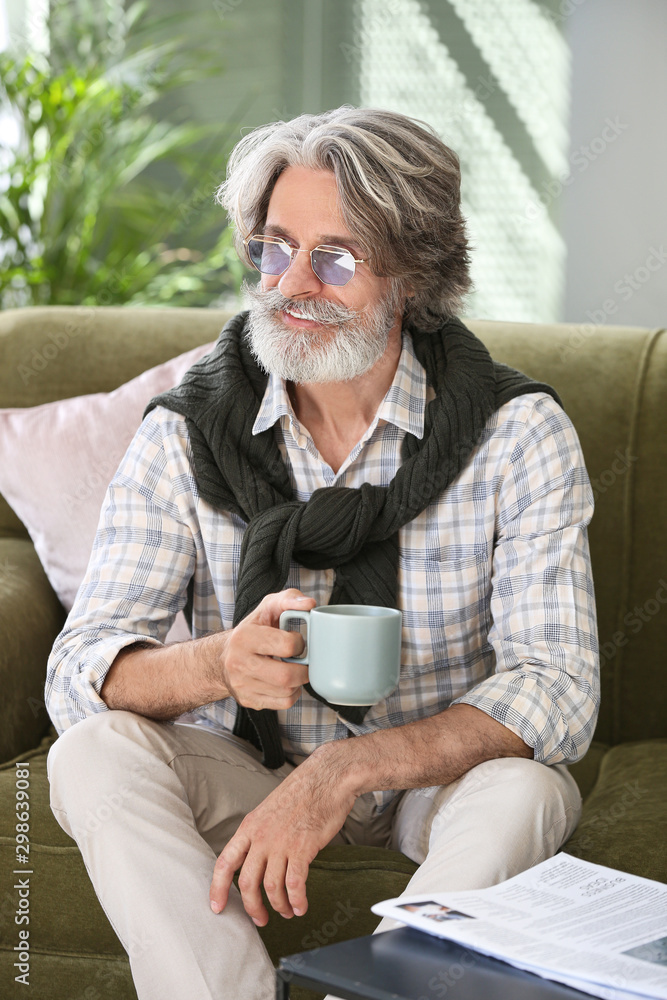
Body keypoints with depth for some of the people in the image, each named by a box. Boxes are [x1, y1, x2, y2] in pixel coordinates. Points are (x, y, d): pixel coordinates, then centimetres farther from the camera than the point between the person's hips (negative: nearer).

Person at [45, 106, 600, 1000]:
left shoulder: (519, 431, -13)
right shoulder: (185, 435, -9)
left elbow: (557, 691, -21)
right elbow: (77, 672, -15)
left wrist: (345, 774, -35)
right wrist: (218, 665, -39)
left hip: (439, 771, -1)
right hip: (246, 768, 2)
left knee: (522, 790, -32)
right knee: (94, 753, -25)